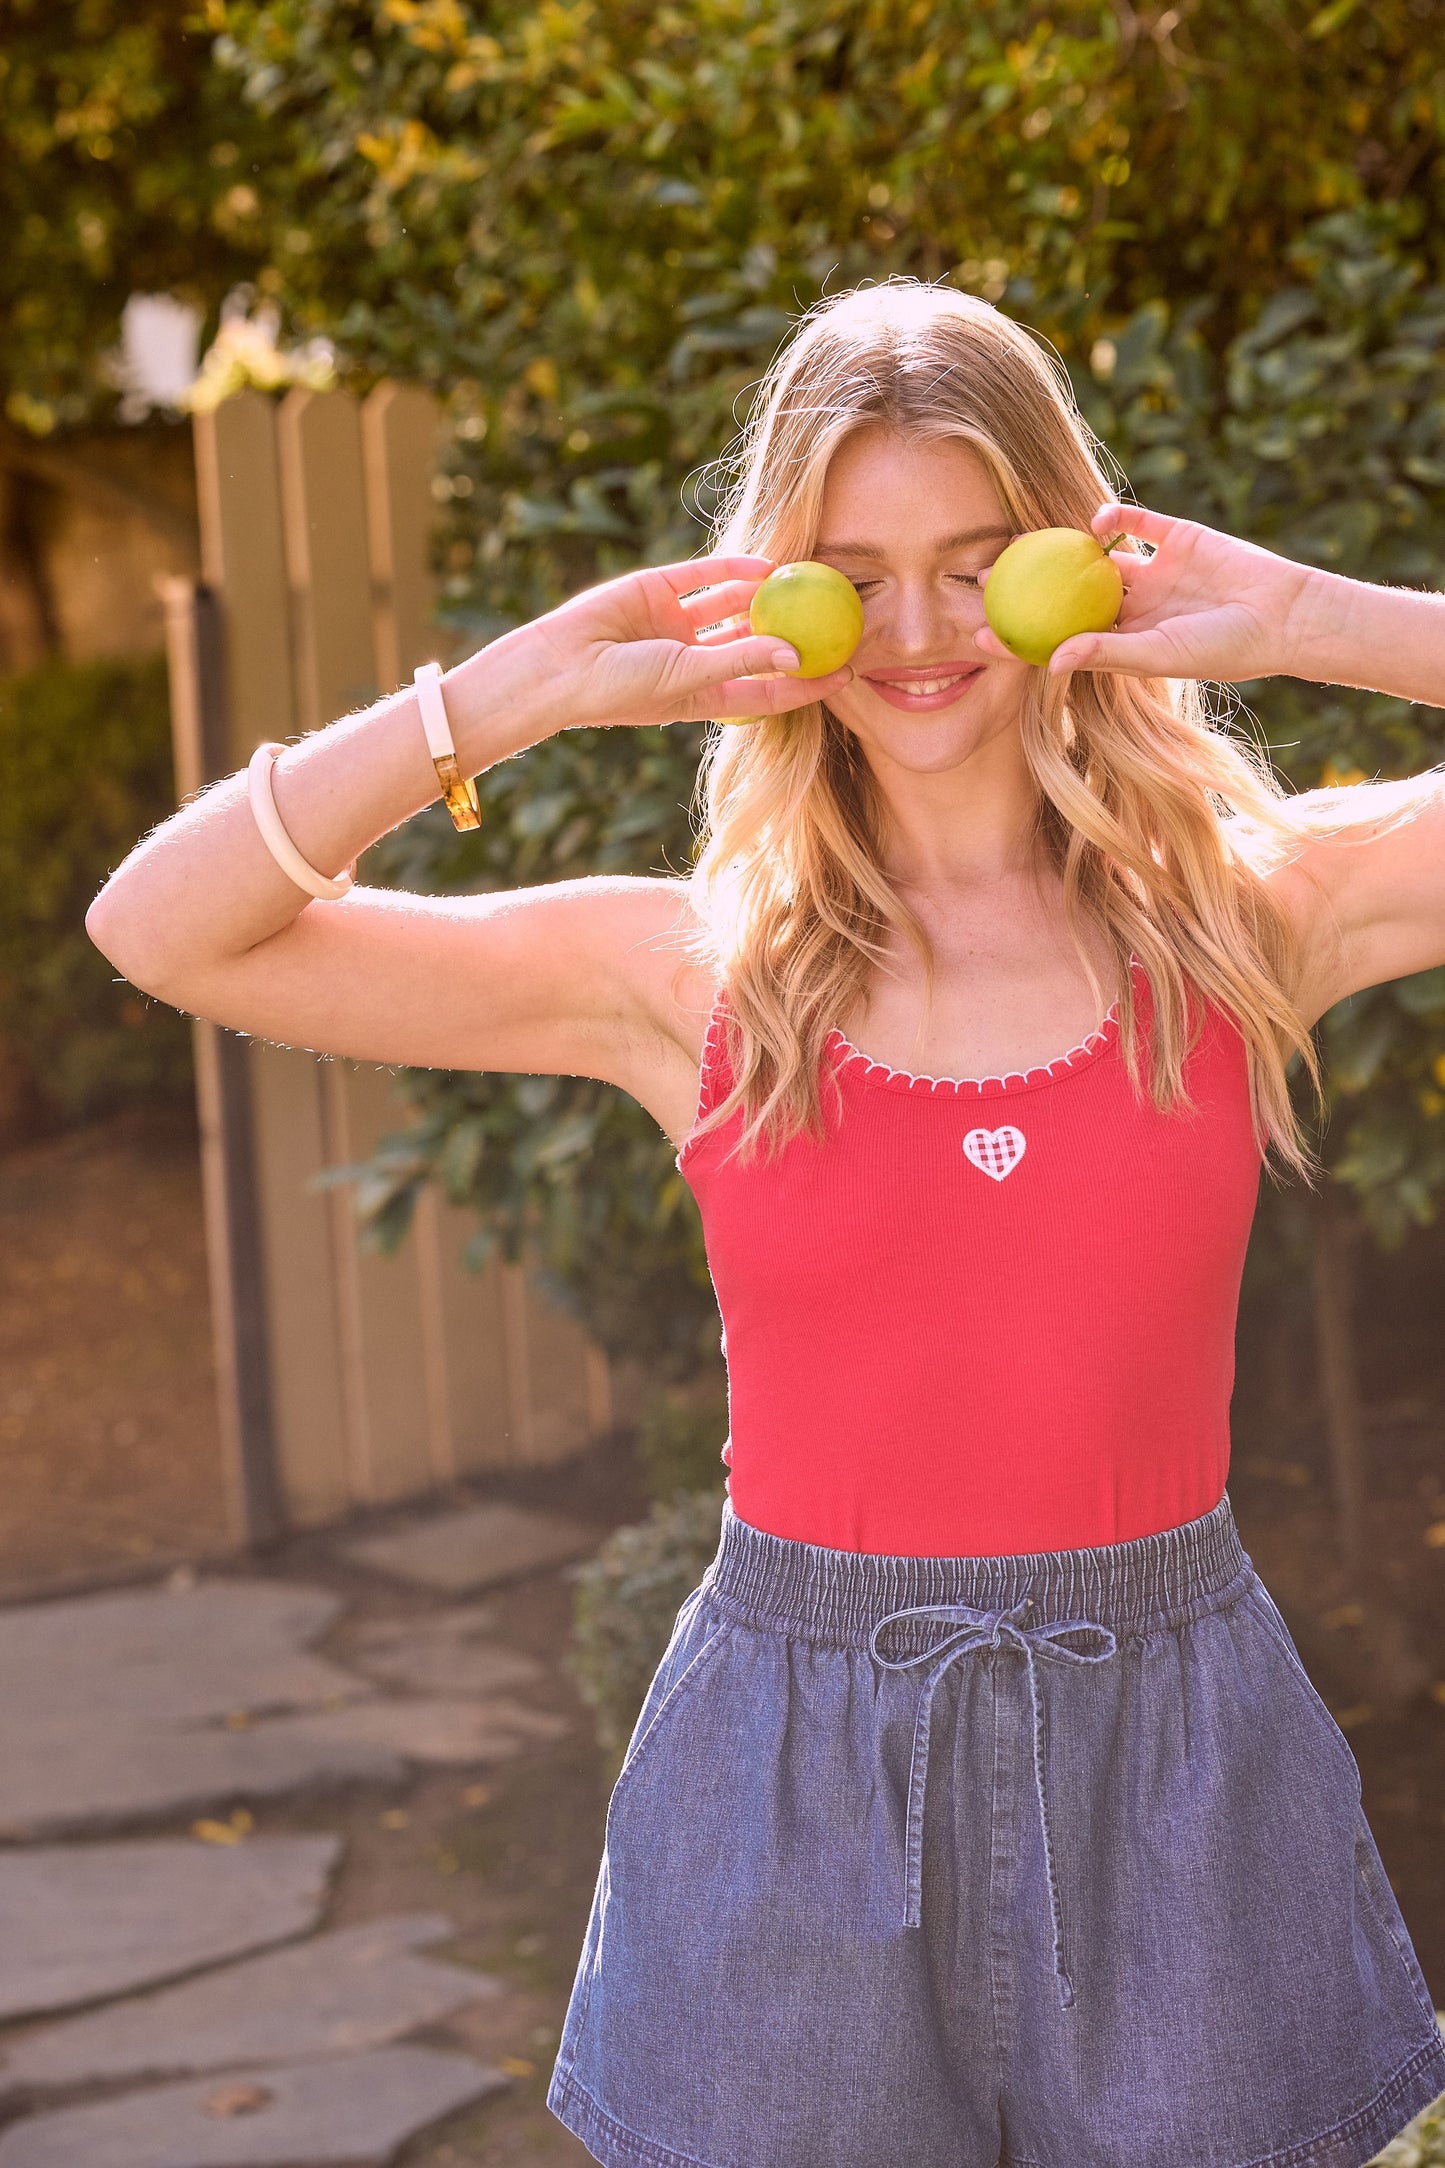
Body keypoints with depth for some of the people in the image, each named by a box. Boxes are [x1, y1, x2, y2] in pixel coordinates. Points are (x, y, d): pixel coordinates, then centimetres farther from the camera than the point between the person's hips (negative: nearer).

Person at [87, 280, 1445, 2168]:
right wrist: (525, 688, -13)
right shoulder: (694, 978, -2)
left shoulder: (1247, 913, -2)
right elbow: (161, 931, -6)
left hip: (1168, 1754, 0)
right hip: (800, 1774, 0)